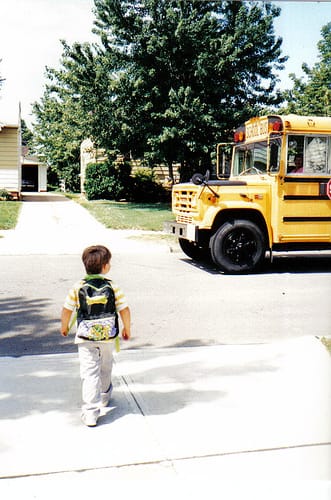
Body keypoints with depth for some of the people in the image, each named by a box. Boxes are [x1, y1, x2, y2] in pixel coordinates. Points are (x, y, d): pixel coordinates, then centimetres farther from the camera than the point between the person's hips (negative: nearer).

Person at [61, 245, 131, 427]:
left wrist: (64, 326, 18)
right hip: (107, 336, 1)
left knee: (89, 372, -2)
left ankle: (90, 412, -10)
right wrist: (127, 329, 11)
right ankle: (104, 395, 46)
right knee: (105, 367, 24)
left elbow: (67, 309, 0)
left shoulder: (78, 286, -5)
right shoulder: (113, 286, -7)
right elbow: (124, 310, -6)